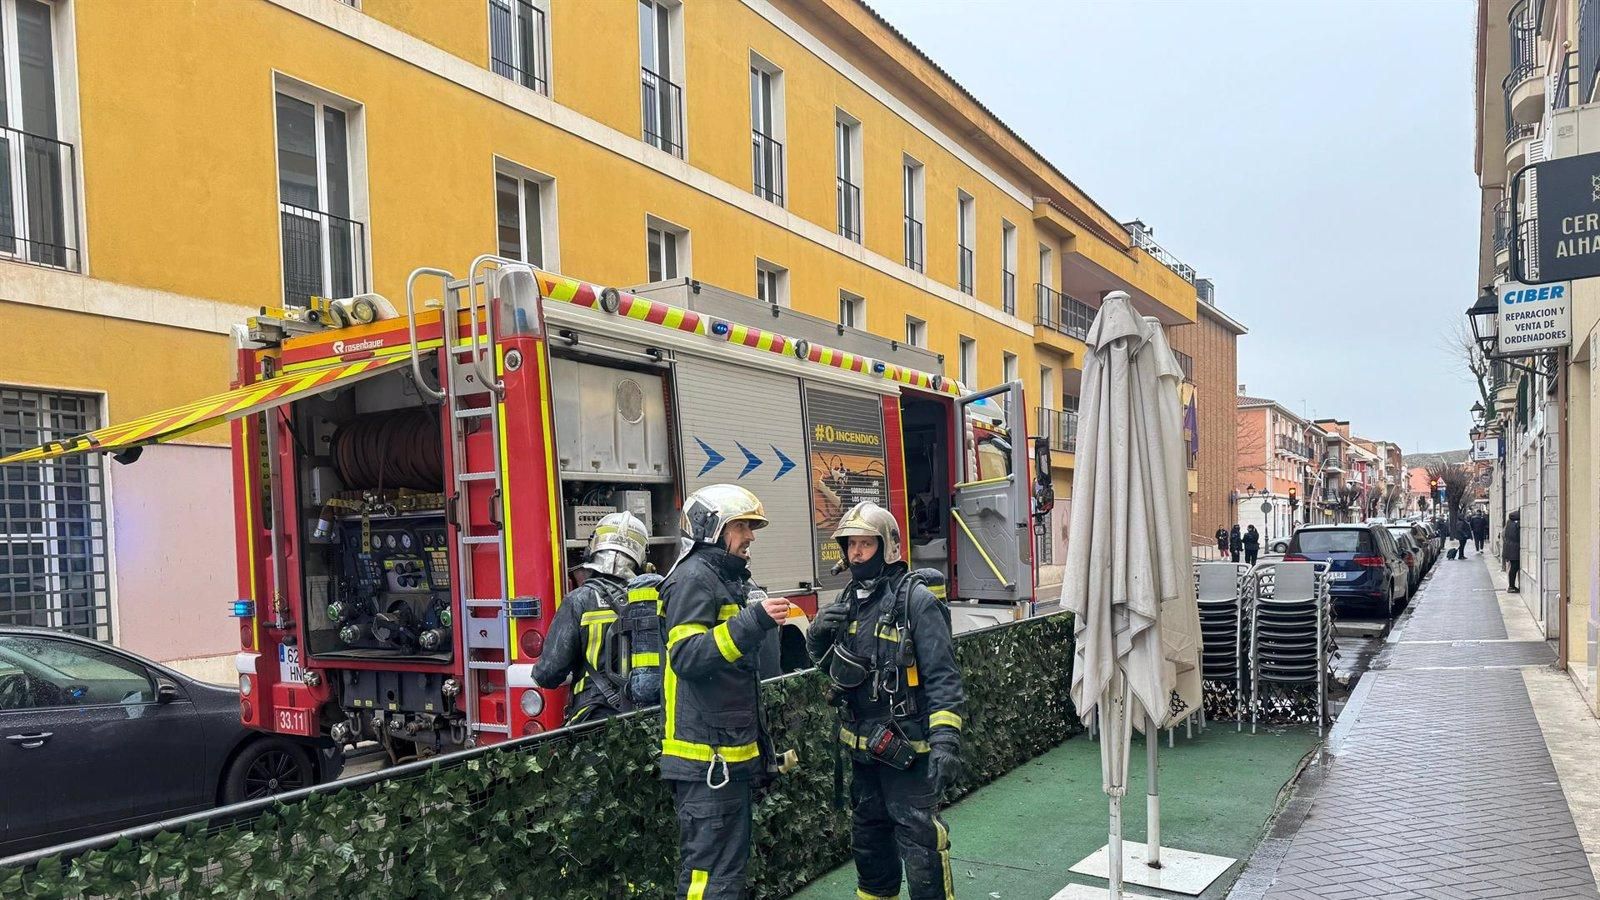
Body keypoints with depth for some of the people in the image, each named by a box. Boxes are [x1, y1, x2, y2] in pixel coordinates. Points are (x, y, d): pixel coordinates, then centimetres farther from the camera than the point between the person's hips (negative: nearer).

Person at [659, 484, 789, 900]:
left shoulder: (729, 578, 18)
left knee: (731, 862, 15)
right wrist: (751, 623, -31)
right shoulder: (694, 577, -12)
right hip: (707, 756, -10)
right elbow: (686, 655, -25)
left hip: (733, 752, 10)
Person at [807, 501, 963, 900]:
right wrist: (818, 635, -4)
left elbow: (943, 676, -18)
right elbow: (827, 663, 18)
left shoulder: (916, 600, -14)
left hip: (906, 750, -7)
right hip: (862, 748, 7)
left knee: (919, 842, -3)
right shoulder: (849, 601, 8)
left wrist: (945, 740, -27)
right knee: (868, 837, 21)